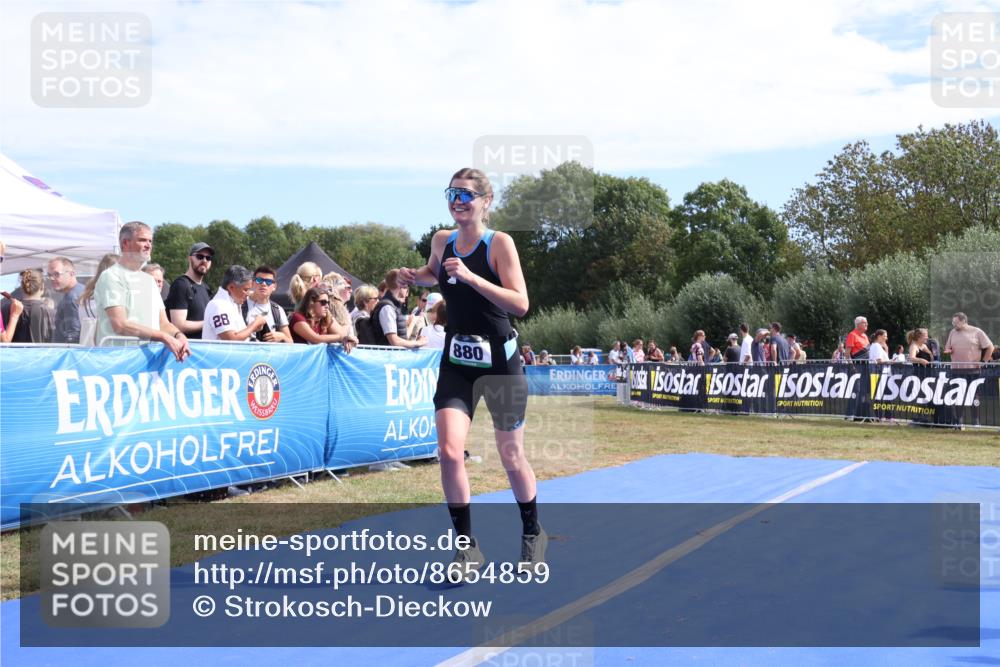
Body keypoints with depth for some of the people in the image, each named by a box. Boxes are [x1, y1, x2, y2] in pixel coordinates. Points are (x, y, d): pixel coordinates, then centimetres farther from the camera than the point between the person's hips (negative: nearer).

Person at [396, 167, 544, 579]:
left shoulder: (500, 243, -13)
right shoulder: (441, 241, 2)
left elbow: (520, 304, -21)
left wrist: (471, 277, -28)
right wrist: (415, 277, 3)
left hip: (499, 362, -4)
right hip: (456, 362, 4)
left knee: (511, 457, 8)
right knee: (449, 451, -13)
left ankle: (533, 535, 33)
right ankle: (467, 547, 1)